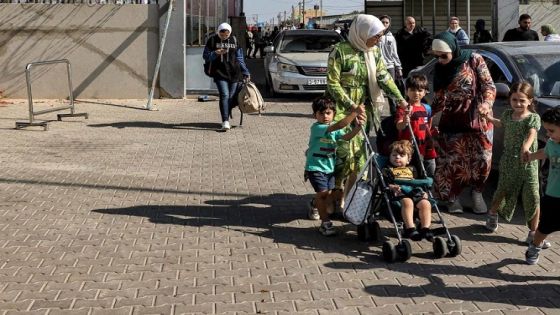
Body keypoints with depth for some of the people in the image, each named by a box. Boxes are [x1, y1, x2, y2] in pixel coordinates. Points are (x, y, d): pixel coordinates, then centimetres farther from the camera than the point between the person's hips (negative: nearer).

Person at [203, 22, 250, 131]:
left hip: (234, 73, 3)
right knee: (224, 95, -17)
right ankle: (225, 121, -21)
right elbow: (206, 56, 4)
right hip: (220, 73, -3)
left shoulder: (234, 40, 8)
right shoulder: (213, 40, 3)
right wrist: (215, 53, -15)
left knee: (230, 97, 5)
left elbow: (239, 58, 14)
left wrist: (245, 72, 12)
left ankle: (227, 120, 18)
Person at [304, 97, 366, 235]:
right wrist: (354, 112, -41)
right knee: (322, 192, -14)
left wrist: (357, 127, -29)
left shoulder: (334, 129, 5)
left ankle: (316, 209, 42)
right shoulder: (316, 128, -20)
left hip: (329, 166, 7)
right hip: (315, 167, -7)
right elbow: (337, 126, -34)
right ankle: (325, 223, -8)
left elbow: (346, 137, -11)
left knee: (328, 193, 14)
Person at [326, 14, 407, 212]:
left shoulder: (374, 52, 8)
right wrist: (351, 106, -22)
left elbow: (383, 77, 2)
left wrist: (400, 99, -12)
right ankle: (336, 194, 3)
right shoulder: (340, 51, -12)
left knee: (359, 156, 4)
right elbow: (333, 84, -14)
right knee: (343, 154, -12)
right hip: (341, 110, -6)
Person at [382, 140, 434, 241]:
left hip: (415, 194, 5)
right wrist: (392, 187, -18)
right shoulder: (387, 170, 18)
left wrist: (423, 192, 13)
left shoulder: (411, 170, 34)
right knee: (407, 202, -39)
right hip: (399, 194, -5)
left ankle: (425, 228, -30)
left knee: (425, 203, -26)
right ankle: (410, 229, -44)